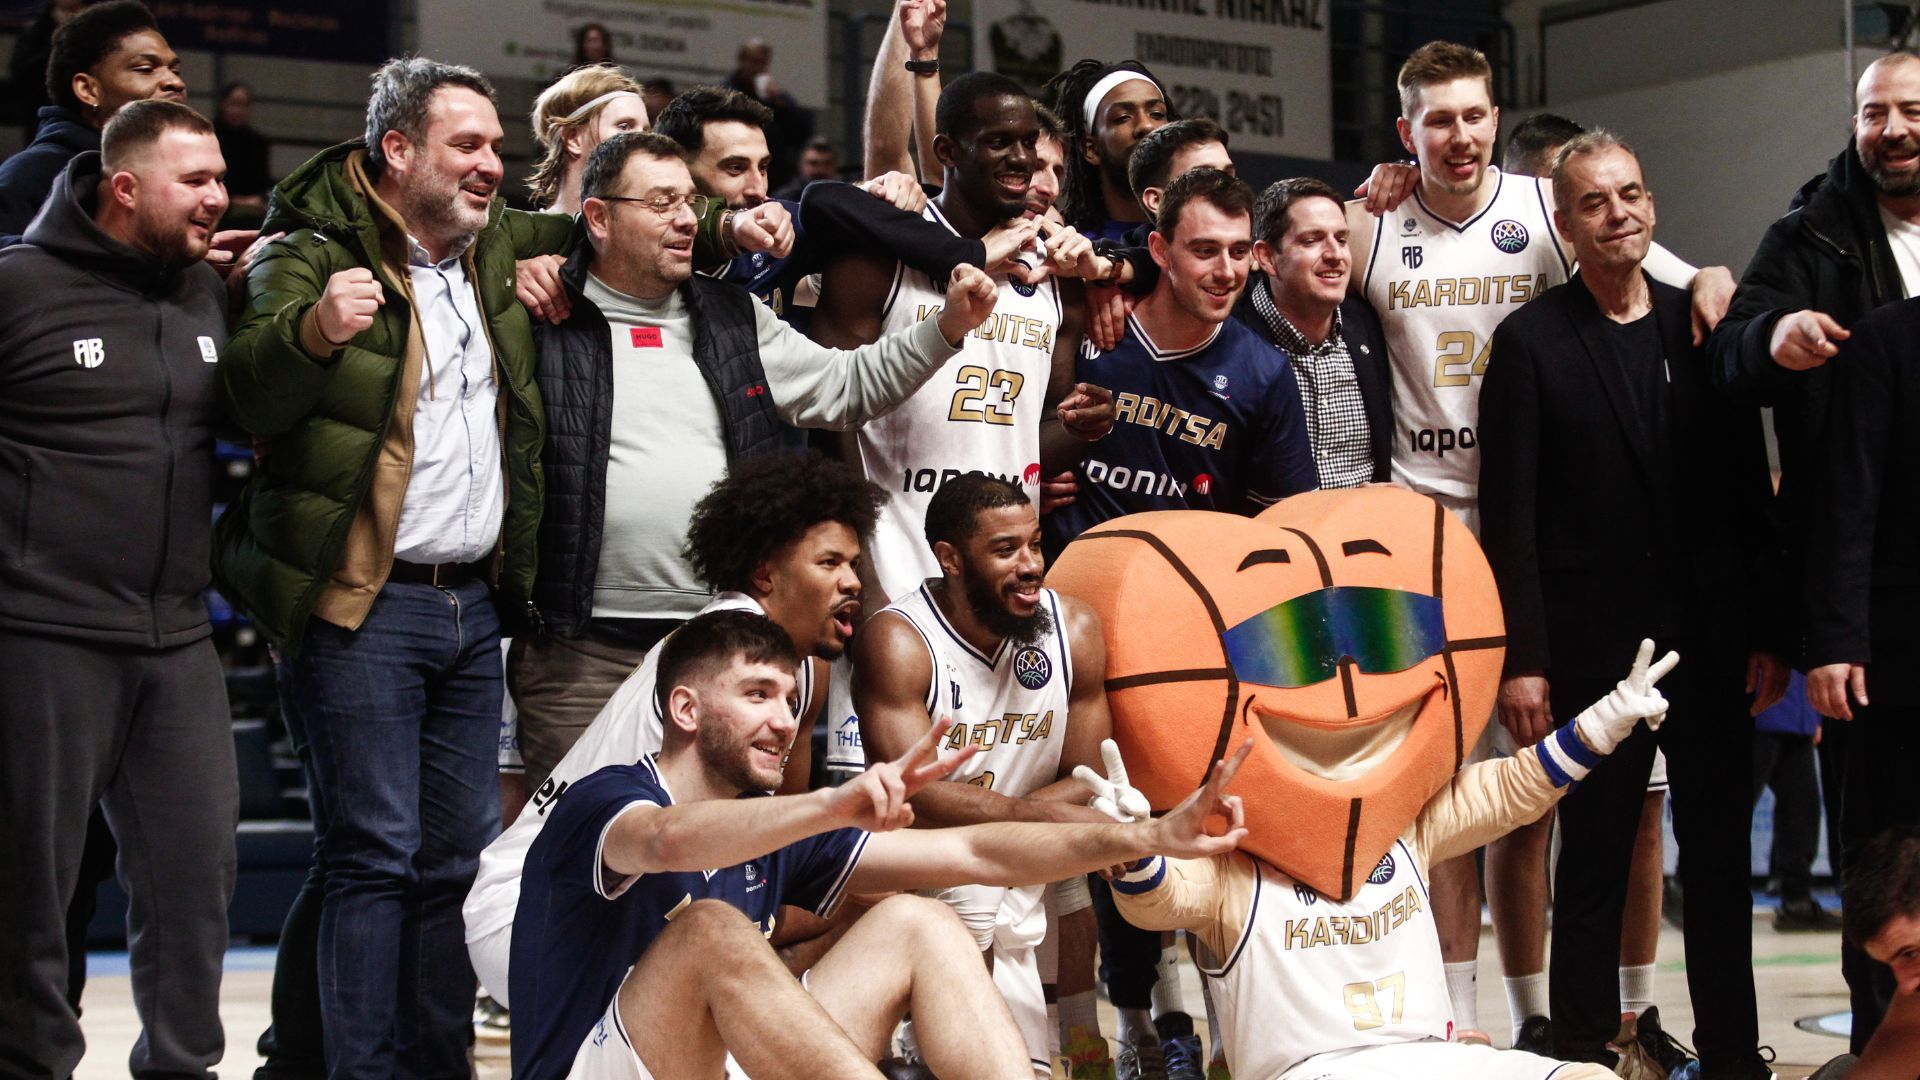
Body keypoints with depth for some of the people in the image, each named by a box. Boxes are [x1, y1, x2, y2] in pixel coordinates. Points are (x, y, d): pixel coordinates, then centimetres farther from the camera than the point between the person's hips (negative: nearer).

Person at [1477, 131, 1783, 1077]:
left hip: (1712, 645, 3)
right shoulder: (1530, 342, -2)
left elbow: (1748, 491, 8)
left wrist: (1767, 633, 3)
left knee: (1721, 860, 9)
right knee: (1593, 866, 4)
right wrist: (1522, 659, -11)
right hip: (1593, 647, -3)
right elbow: (1509, 517, -5)